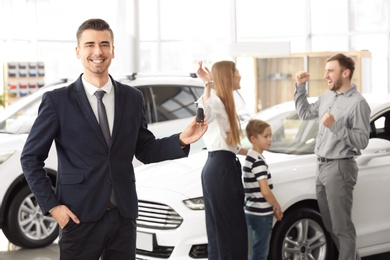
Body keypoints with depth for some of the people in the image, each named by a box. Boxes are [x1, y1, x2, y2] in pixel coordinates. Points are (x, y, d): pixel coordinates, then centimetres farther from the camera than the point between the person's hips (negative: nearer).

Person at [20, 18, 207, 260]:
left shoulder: (133, 98, 8)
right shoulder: (58, 100, -2)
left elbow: (145, 151, 12)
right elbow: (31, 157, 0)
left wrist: (181, 140, -6)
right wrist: (52, 205, -7)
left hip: (124, 215, 3)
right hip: (80, 217, -3)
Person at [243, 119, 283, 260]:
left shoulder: (250, 157, 12)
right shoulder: (258, 161, -17)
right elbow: (265, 190, -23)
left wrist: (273, 207, 15)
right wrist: (277, 206, -8)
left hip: (253, 212, 10)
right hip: (261, 214, -10)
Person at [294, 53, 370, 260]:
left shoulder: (357, 103, -14)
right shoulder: (327, 97, 11)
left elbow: (362, 141, -18)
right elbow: (304, 113, 24)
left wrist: (335, 126, -27)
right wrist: (300, 87, 14)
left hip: (340, 168, -8)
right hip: (322, 167, 9)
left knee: (342, 227, -4)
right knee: (331, 226, 15)